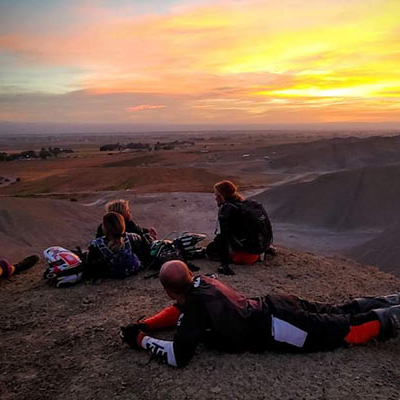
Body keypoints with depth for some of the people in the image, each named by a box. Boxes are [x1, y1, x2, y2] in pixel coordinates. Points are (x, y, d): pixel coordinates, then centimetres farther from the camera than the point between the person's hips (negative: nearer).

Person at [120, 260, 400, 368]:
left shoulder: (195, 303, -22)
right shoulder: (200, 282, 3)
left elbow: (179, 356, -25)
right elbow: (178, 311, 21)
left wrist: (141, 340, -13)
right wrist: (144, 324, 9)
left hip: (275, 330, -8)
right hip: (272, 308, 8)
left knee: (350, 330, 3)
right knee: (341, 313, 20)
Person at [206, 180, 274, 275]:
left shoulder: (226, 208, -12)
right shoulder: (247, 202, 14)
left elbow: (223, 236, -18)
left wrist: (224, 264, -21)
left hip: (252, 245, -8)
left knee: (210, 250, -3)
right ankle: (266, 249, 17)